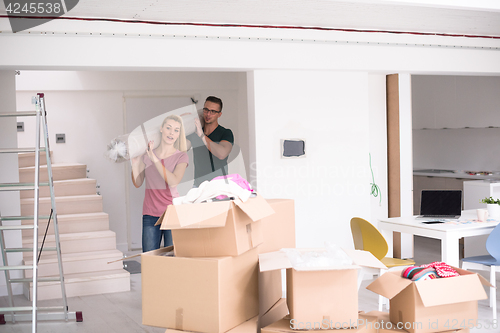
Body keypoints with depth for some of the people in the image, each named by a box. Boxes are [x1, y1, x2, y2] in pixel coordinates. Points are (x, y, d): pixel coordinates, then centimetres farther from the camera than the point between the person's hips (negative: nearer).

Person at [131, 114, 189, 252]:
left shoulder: (181, 157, 0)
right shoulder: (147, 154, 9)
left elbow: (173, 182, -16)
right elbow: (138, 183, 9)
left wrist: (155, 159, -17)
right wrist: (135, 162, -4)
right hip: (150, 214, 2)